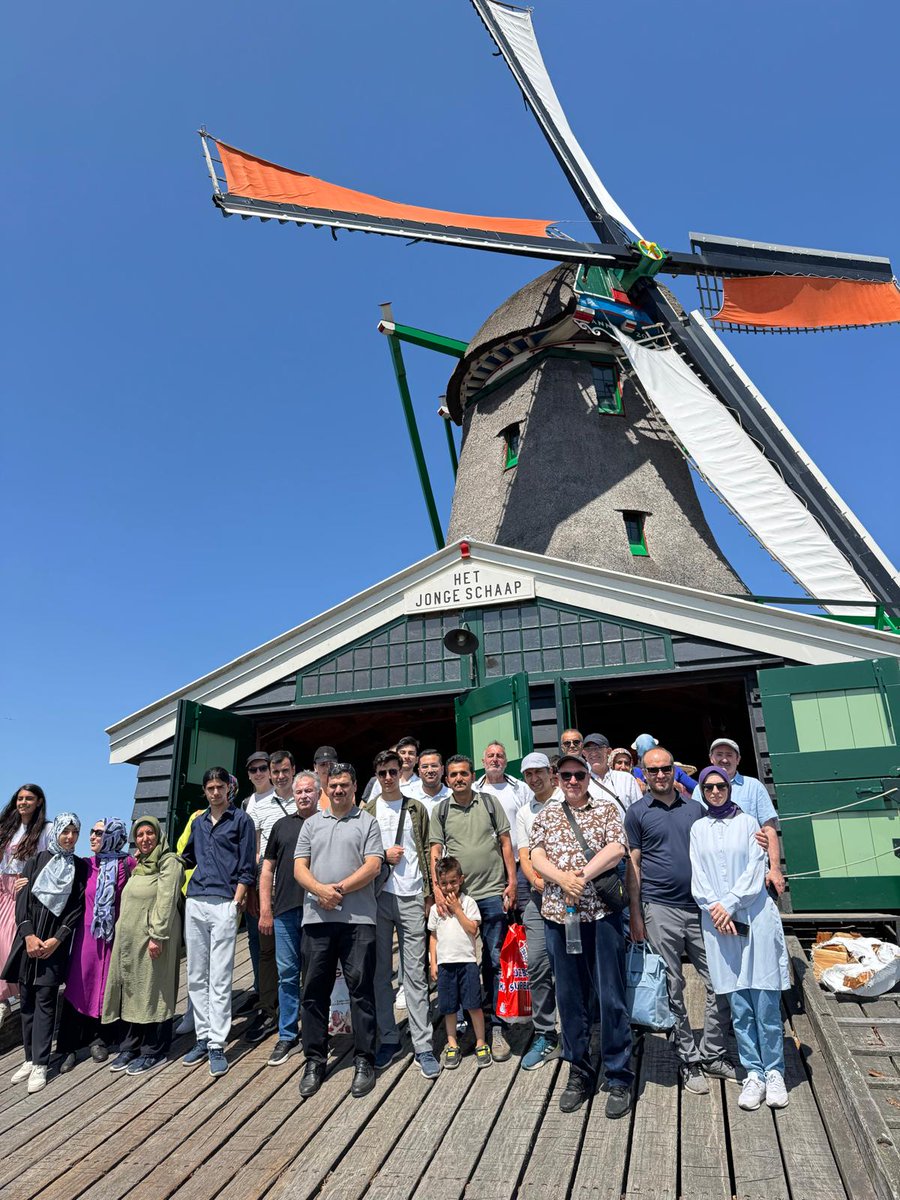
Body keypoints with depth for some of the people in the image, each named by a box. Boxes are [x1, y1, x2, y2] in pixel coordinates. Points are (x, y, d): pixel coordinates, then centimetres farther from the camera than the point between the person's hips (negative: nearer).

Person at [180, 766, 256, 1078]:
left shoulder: (241, 820, 0)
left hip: (223, 904, -6)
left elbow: (246, 868, -4)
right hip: (195, 903, 6)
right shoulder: (199, 822, 16)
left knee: (219, 979, -4)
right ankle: (203, 1038, 20)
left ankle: (217, 1046, 3)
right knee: (196, 977, 10)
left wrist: (235, 903, -9)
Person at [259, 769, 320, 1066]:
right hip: (285, 910, 2)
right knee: (287, 973, 8)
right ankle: (287, 1036, 20)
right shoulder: (282, 825, 10)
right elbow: (268, 869, 11)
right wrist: (265, 910, 5)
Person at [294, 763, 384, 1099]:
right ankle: (314, 1060, 22)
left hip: (358, 918, -3)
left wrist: (340, 889, -13)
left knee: (361, 989, 2)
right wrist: (320, 890, -12)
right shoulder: (311, 824, 15)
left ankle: (364, 1061, 14)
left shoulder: (367, 822, 5)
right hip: (316, 917, 3)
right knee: (314, 990, 9)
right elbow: (299, 868, 7)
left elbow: (372, 866, -5)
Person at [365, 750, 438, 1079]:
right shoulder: (367, 811, 6)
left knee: (415, 973, 2)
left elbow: (426, 852, 8)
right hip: (377, 896, 1)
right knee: (380, 972, 8)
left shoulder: (416, 809, 7)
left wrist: (429, 892, 3)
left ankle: (423, 1046, 9)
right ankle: (389, 1039, 21)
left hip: (411, 897, -1)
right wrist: (383, 855, -9)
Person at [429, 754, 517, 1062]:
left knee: (495, 961, 3)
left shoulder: (490, 802, 3)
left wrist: (511, 881, 0)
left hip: (492, 893, -1)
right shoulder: (440, 811, 4)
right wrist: (437, 887, -10)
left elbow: (505, 842, 5)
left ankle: (496, 1027, 13)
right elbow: (435, 852, 2)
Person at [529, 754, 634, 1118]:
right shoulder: (545, 815, 10)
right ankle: (579, 1073, 27)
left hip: (601, 913, -2)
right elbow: (536, 857, 0)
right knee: (570, 998, 12)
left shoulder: (607, 809, 4)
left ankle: (619, 1078, 18)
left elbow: (616, 849, -9)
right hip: (558, 914, 3)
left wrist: (582, 876, -16)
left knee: (611, 997, 3)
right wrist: (563, 879, -16)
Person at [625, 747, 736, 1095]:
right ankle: (687, 1060, 21)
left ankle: (712, 1055, 23)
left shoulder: (695, 808, 9)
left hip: (700, 907, 4)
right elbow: (633, 865, -1)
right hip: (660, 910, -3)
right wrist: (635, 916, -4)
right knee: (672, 989, 6)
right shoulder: (637, 813, -1)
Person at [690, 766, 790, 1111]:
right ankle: (753, 1074, 13)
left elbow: (755, 869, -3)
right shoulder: (698, 828, 10)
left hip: (755, 917, -1)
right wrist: (714, 907, -10)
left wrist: (729, 903, -11)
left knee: (766, 1001, 0)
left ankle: (774, 1073, 13)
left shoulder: (747, 822, 5)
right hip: (718, 922, 1)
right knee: (739, 1005, 4)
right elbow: (697, 876, 5)